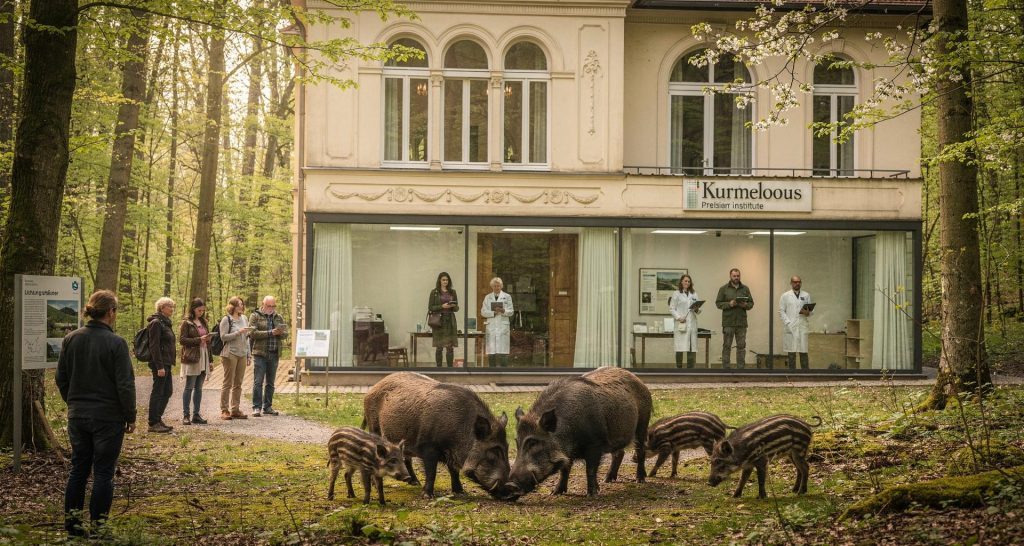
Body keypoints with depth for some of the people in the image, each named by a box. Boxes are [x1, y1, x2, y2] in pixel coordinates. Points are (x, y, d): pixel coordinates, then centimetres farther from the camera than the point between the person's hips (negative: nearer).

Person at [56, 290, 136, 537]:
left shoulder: (70, 339, 1)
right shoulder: (115, 343, -15)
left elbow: (61, 379, 8)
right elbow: (125, 385, -14)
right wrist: (130, 416, -4)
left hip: (78, 415, 5)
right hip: (108, 416, -5)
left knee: (78, 468, 15)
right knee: (104, 471, 4)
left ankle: (71, 518, 18)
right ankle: (97, 524, 7)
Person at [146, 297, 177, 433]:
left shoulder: (165, 323, 17)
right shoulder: (156, 323, -13)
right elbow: (154, 346, -19)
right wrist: (159, 366, -22)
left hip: (166, 363, 10)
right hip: (160, 363, -10)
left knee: (167, 391, 13)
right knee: (157, 392, -4)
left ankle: (158, 419, 21)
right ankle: (153, 423, 1)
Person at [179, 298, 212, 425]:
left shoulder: (203, 322, 17)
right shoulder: (186, 323, -3)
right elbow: (182, 339, -11)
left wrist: (209, 359, 16)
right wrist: (199, 340, -18)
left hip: (203, 358, 6)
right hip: (191, 358, -6)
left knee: (199, 388, 8)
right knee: (189, 387, -4)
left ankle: (196, 414, 12)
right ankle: (186, 415, -1)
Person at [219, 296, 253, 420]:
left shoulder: (244, 319, 14)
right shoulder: (226, 320, -4)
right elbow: (223, 337, -11)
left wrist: (248, 355, 16)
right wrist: (238, 332, -18)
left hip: (242, 355, 6)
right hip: (230, 354, -6)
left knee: (238, 383, 7)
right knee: (228, 383, -3)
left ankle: (235, 409, 12)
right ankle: (224, 410, 1)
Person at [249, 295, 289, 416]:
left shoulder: (278, 318, 15)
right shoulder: (255, 316, 1)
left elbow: (286, 333, 8)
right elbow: (253, 333, -12)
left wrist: (280, 332, -16)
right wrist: (271, 333, -17)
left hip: (274, 354, 5)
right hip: (260, 353, -5)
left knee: (270, 382, 9)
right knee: (258, 382, -7)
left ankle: (268, 407, 15)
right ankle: (256, 407, -4)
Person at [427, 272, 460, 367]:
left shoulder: (452, 292, 11)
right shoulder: (434, 292, 2)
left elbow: (457, 308, 13)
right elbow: (430, 307, -2)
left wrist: (453, 306, -9)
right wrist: (442, 306, -15)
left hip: (450, 321, 3)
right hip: (438, 320, -3)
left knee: (450, 347, 0)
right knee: (439, 347, -1)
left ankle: (450, 367, 3)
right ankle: (439, 368, 3)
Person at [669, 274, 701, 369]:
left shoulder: (694, 294, 17)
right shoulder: (676, 294, 4)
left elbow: (699, 306, 18)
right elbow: (671, 308, 0)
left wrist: (697, 310, -5)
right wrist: (678, 317, -14)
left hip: (692, 323, 4)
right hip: (681, 324, -4)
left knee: (692, 347, 0)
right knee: (680, 348, -7)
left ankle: (690, 367, 5)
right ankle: (679, 367, -2)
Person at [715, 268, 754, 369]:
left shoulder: (745, 289, 11)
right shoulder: (724, 289, 3)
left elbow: (751, 303, 12)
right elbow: (718, 303, 0)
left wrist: (745, 305, -11)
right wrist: (729, 304, -16)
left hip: (741, 322, 2)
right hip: (728, 323, -2)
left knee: (741, 346, 4)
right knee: (727, 346, 1)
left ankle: (741, 368, 10)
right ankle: (725, 368, 5)